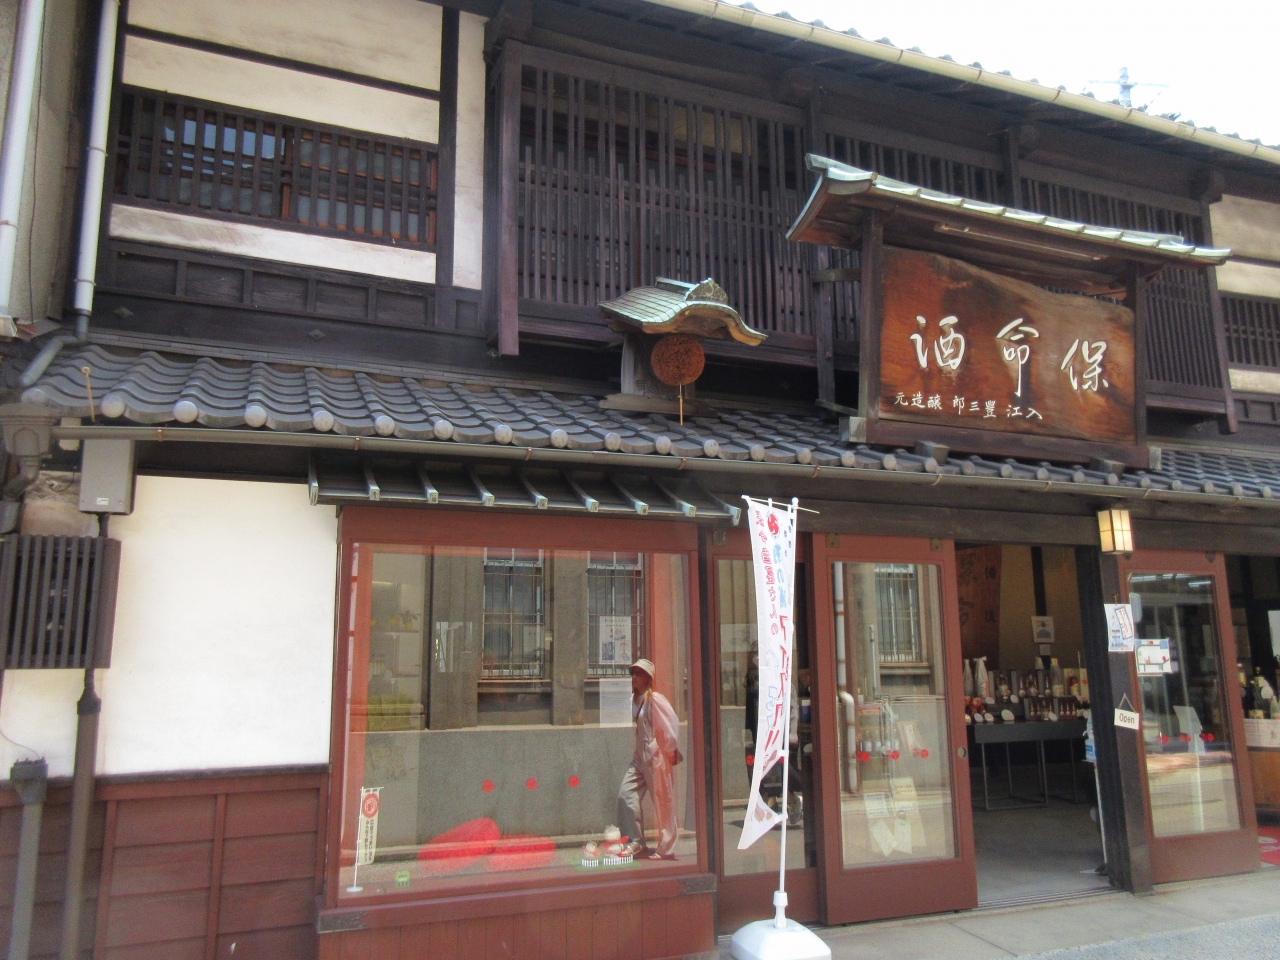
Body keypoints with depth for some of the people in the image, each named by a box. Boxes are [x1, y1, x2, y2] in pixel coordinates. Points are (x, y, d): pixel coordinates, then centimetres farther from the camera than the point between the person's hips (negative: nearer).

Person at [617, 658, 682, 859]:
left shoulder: (655, 699, -15)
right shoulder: (633, 699, 9)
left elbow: (672, 723, -18)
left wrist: (672, 750, -13)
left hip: (657, 756, -8)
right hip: (639, 756, 8)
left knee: (662, 803, 1)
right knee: (626, 795, 2)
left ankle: (666, 850, 13)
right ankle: (637, 845, 11)